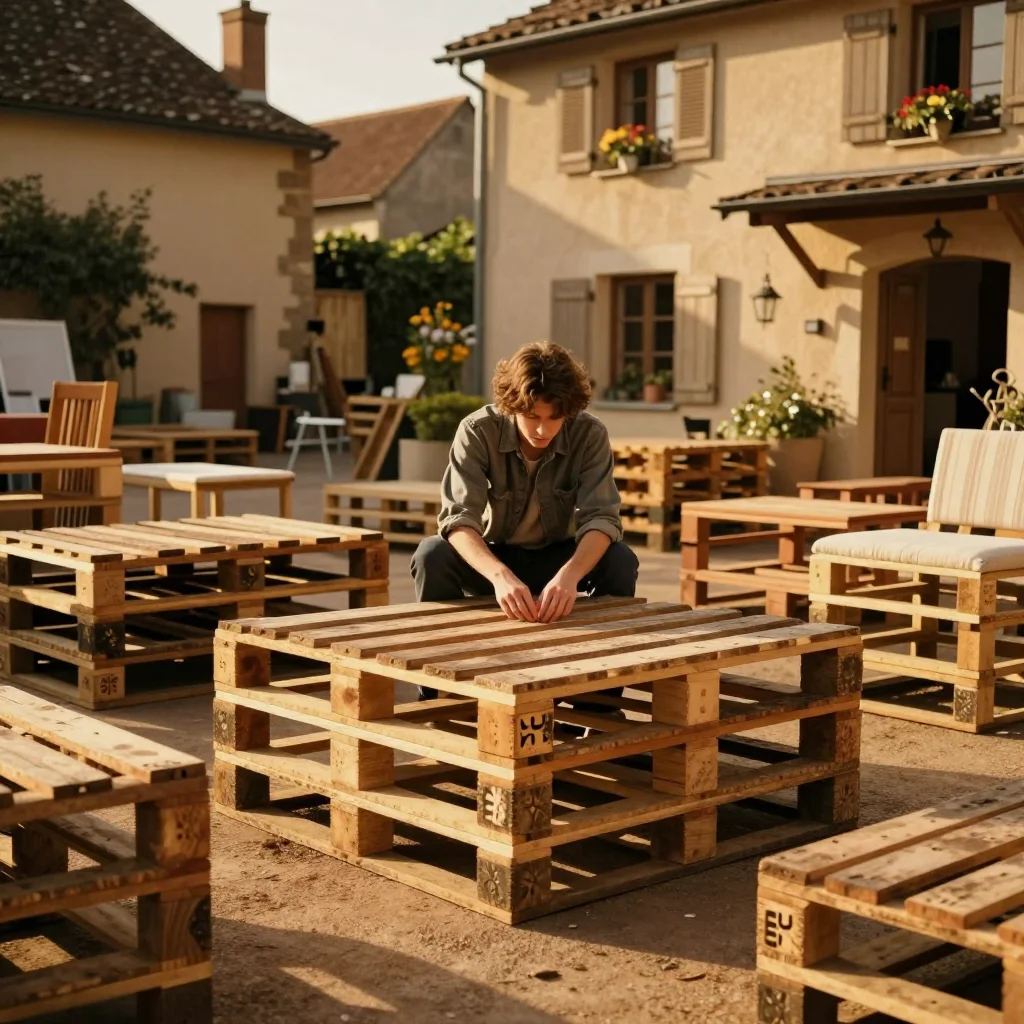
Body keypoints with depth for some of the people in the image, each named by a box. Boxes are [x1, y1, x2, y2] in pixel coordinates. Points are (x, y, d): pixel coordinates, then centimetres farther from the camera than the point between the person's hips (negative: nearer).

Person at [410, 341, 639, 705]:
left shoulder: (590, 434, -19)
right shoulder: (478, 430, -22)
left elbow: (602, 517, -27)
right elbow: (458, 518, -32)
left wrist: (569, 574, -49)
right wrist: (501, 575, -52)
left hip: (555, 559, 1)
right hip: (491, 559, -1)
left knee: (621, 560, -28)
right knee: (432, 555, -32)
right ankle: (437, 696, -17)